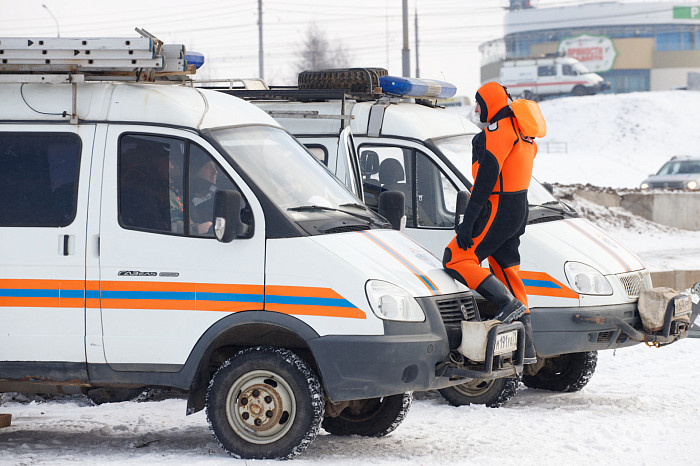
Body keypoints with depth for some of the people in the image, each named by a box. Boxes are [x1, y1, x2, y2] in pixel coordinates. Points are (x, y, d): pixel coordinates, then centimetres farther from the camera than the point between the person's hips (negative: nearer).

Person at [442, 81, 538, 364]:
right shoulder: (519, 129, 18)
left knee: (455, 259, -8)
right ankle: (526, 348, 13)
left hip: (498, 210, -10)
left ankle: (509, 303, -16)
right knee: (506, 269, 14)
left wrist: (469, 220, -22)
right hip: (518, 208, 10)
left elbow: (487, 176, -21)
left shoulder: (498, 129, -14)